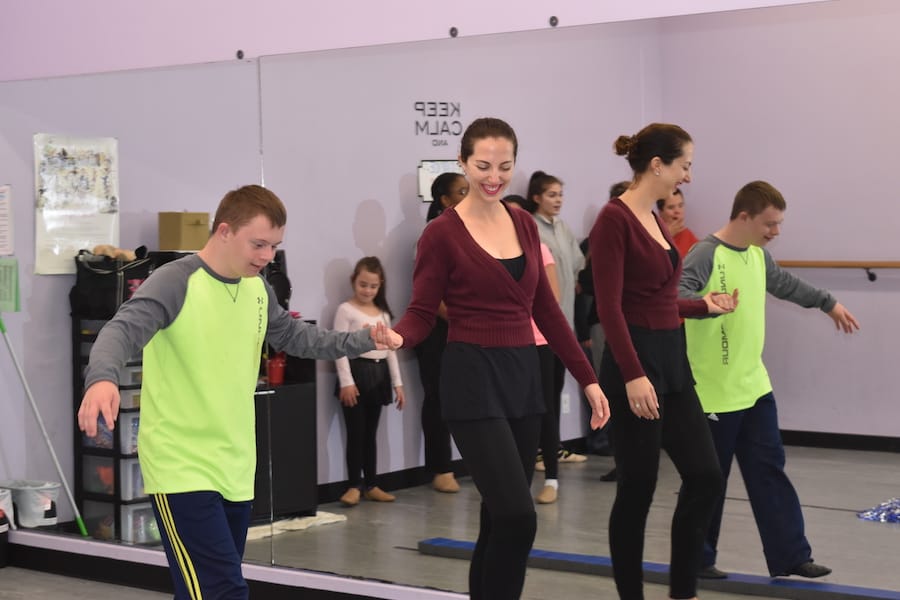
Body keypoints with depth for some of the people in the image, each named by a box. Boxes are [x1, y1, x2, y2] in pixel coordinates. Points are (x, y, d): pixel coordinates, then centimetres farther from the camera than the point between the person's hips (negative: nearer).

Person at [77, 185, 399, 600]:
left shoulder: (257, 289, 9)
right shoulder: (175, 283, -15)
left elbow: (293, 336, 24)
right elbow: (122, 330, -28)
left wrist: (363, 341, 15)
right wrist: (102, 379, -49)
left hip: (235, 468, 8)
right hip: (182, 468, -8)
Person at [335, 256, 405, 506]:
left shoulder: (383, 313, 14)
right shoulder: (346, 310, -3)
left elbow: (391, 348, 16)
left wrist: (397, 383, 11)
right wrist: (346, 382, -17)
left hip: (379, 375, 5)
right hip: (357, 371, -5)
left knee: (371, 433, 11)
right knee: (356, 433, -4)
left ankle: (371, 485, 15)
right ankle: (354, 486, 2)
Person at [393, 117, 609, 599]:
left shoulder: (524, 225, 10)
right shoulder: (442, 233, -8)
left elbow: (545, 309, 13)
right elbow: (421, 313, -7)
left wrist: (587, 378, 11)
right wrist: (393, 338, -30)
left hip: (524, 377, 6)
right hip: (472, 380, -6)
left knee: (500, 519, 11)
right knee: (516, 517, -14)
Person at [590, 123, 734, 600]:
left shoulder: (654, 221, 13)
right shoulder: (614, 219, -14)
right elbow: (610, 307, -20)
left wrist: (704, 305, 29)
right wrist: (633, 376, -25)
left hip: (672, 360, 9)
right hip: (635, 364, -9)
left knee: (705, 475, 7)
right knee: (637, 489, 0)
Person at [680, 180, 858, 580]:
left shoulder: (758, 255, 9)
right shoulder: (706, 255, -18)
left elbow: (785, 284, 30)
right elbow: (677, 293, -33)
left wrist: (828, 303, 41)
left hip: (755, 386, 8)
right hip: (714, 392, -8)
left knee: (769, 471, 10)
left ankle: (789, 556, 16)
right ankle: (697, 559, 18)